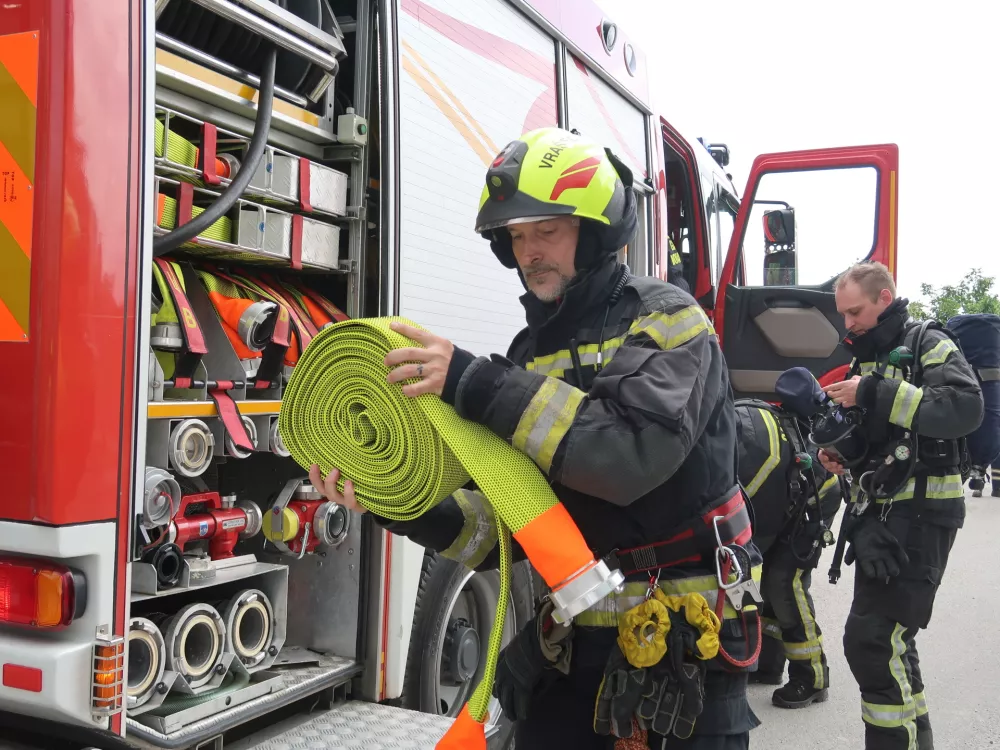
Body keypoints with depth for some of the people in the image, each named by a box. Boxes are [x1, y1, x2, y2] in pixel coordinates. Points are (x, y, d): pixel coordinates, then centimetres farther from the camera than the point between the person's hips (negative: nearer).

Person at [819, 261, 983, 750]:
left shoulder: (927, 344, -7)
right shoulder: (866, 356, 17)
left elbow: (966, 407, -25)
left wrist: (877, 392, -26)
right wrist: (840, 452, 5)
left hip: (921, 512, -9)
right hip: (879, 511, 9)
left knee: (871, 639, -14)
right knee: (887, 639, 14)